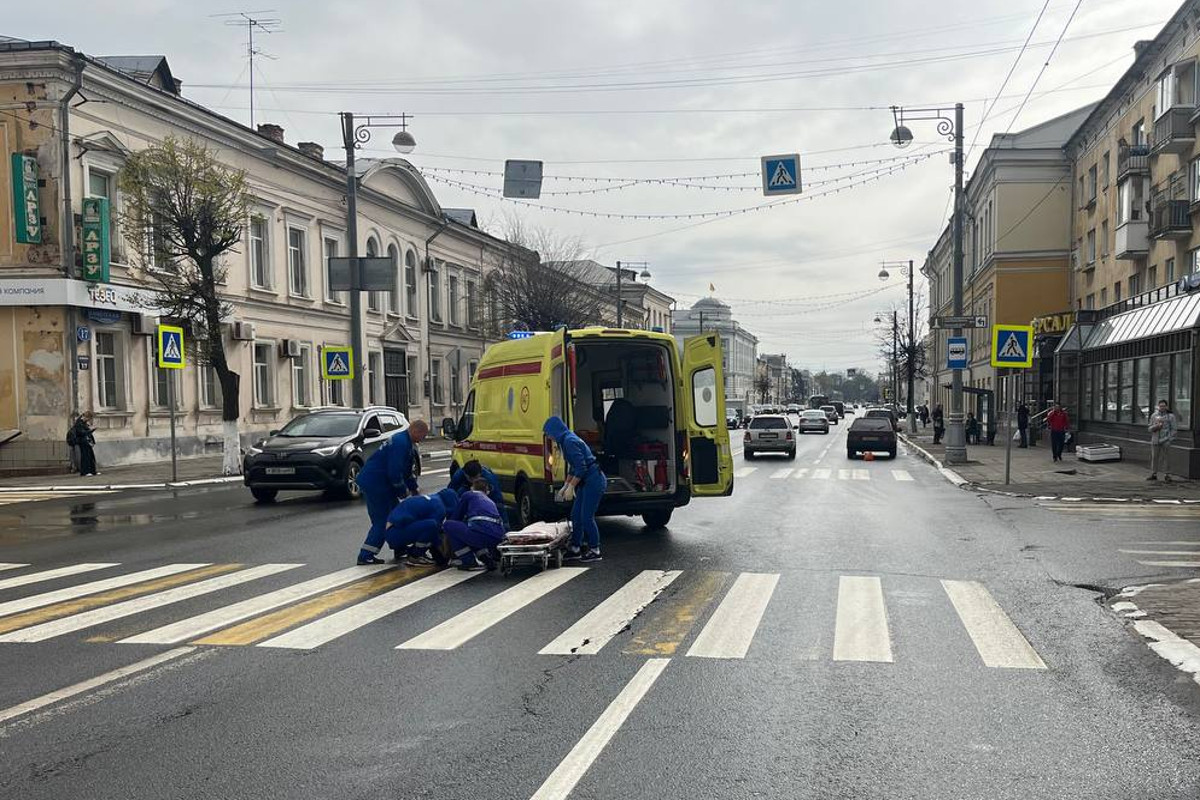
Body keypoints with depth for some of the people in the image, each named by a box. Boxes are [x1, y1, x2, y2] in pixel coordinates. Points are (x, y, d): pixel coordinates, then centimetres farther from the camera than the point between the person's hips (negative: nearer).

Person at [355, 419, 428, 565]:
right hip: (373, 483, -10)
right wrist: (403, 491, -11)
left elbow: (406, 470, 24)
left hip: (380, 483, 10)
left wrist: (414, 489, 18)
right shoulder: (400, 443, -20)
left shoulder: (406, 443, 14)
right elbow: (394, 472, -23)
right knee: (381, 520, -6)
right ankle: (365, 556, -3)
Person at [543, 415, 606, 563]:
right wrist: (565, 487, 22)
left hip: (594, 481, -10)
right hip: (586, 482, 10)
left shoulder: (570, 442, -18)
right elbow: (573, 467, 22)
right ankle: (575, 549, 19)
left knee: (586, 516, -4)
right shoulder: (566, 441, 13)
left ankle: (595, 551, 6)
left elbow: (581, 467, -21)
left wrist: (571, 487, -14)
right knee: (576, 514, 11)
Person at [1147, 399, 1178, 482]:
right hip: (1155, 440, 3)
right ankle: (1153, 474, 14)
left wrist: (1170, 439, -8)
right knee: (1154, 457, 5)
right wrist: (1156, 426, -11)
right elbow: (1150, 428, 10)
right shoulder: (1154, 415, 9)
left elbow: (1173, 428, 0)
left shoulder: (1171, 416, 1)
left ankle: (1167, 475, 0)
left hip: (1165, 441, -3)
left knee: (1165, 458, -5)